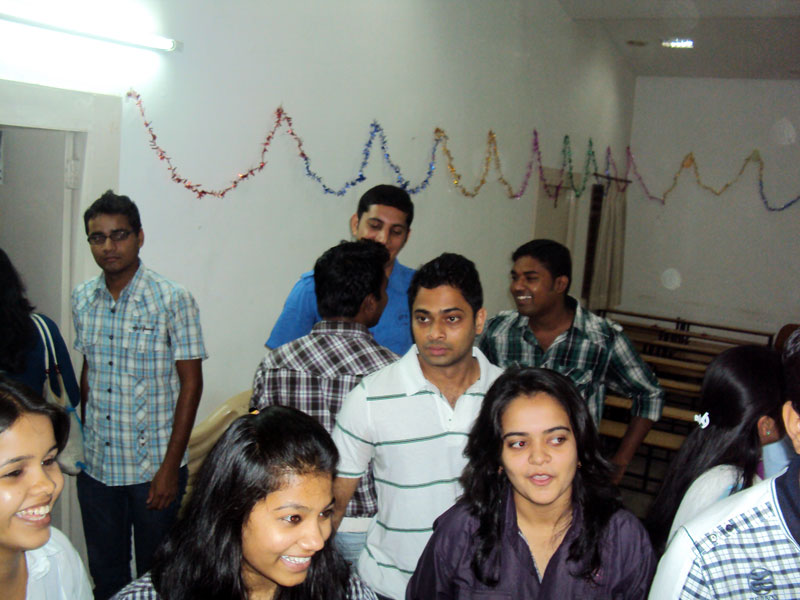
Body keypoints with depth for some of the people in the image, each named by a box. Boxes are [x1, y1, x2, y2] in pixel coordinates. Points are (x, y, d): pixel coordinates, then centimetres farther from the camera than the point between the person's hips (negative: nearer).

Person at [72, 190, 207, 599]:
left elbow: (191, 382, -11)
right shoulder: (82, 299, 4)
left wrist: (171, 465, -13)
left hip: (154, 468, -4)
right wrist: (84, 440, 10)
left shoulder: (172, 300, -12)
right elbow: (88, 371, 14)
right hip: (96, 467, 4)